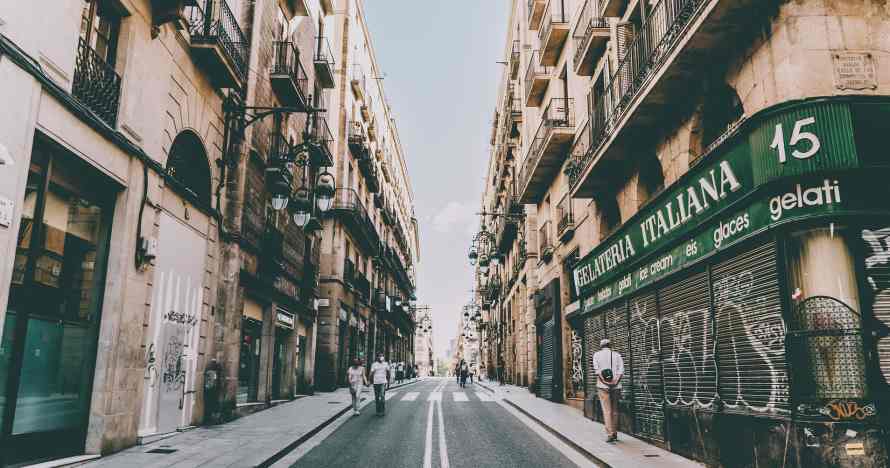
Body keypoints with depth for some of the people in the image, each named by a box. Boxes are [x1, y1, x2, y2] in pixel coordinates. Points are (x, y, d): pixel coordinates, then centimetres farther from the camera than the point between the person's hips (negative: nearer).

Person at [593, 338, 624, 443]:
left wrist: (605, 381, -13)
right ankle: (614, 433, 17)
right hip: (616, 386, 2)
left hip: (603, 386, -2)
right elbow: (621, 370, -2)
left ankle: (610, 434, -10)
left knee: (607, 410, -3)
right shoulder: (617, 355, 12)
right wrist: (615, 381, -11)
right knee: (614, 410, 12)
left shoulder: (597, 354, 7)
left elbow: (597, 370, -7)